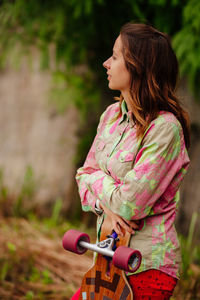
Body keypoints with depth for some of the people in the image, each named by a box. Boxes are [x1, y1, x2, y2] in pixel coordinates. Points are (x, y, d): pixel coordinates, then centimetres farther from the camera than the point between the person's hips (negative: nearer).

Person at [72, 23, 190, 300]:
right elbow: (85, 173, 10)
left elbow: (129, 205, -24)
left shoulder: (165, 127, -21)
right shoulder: (112, 114, 5)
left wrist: (97, 179, -5)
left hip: (147, 268, -7)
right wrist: (105, 204, -11)